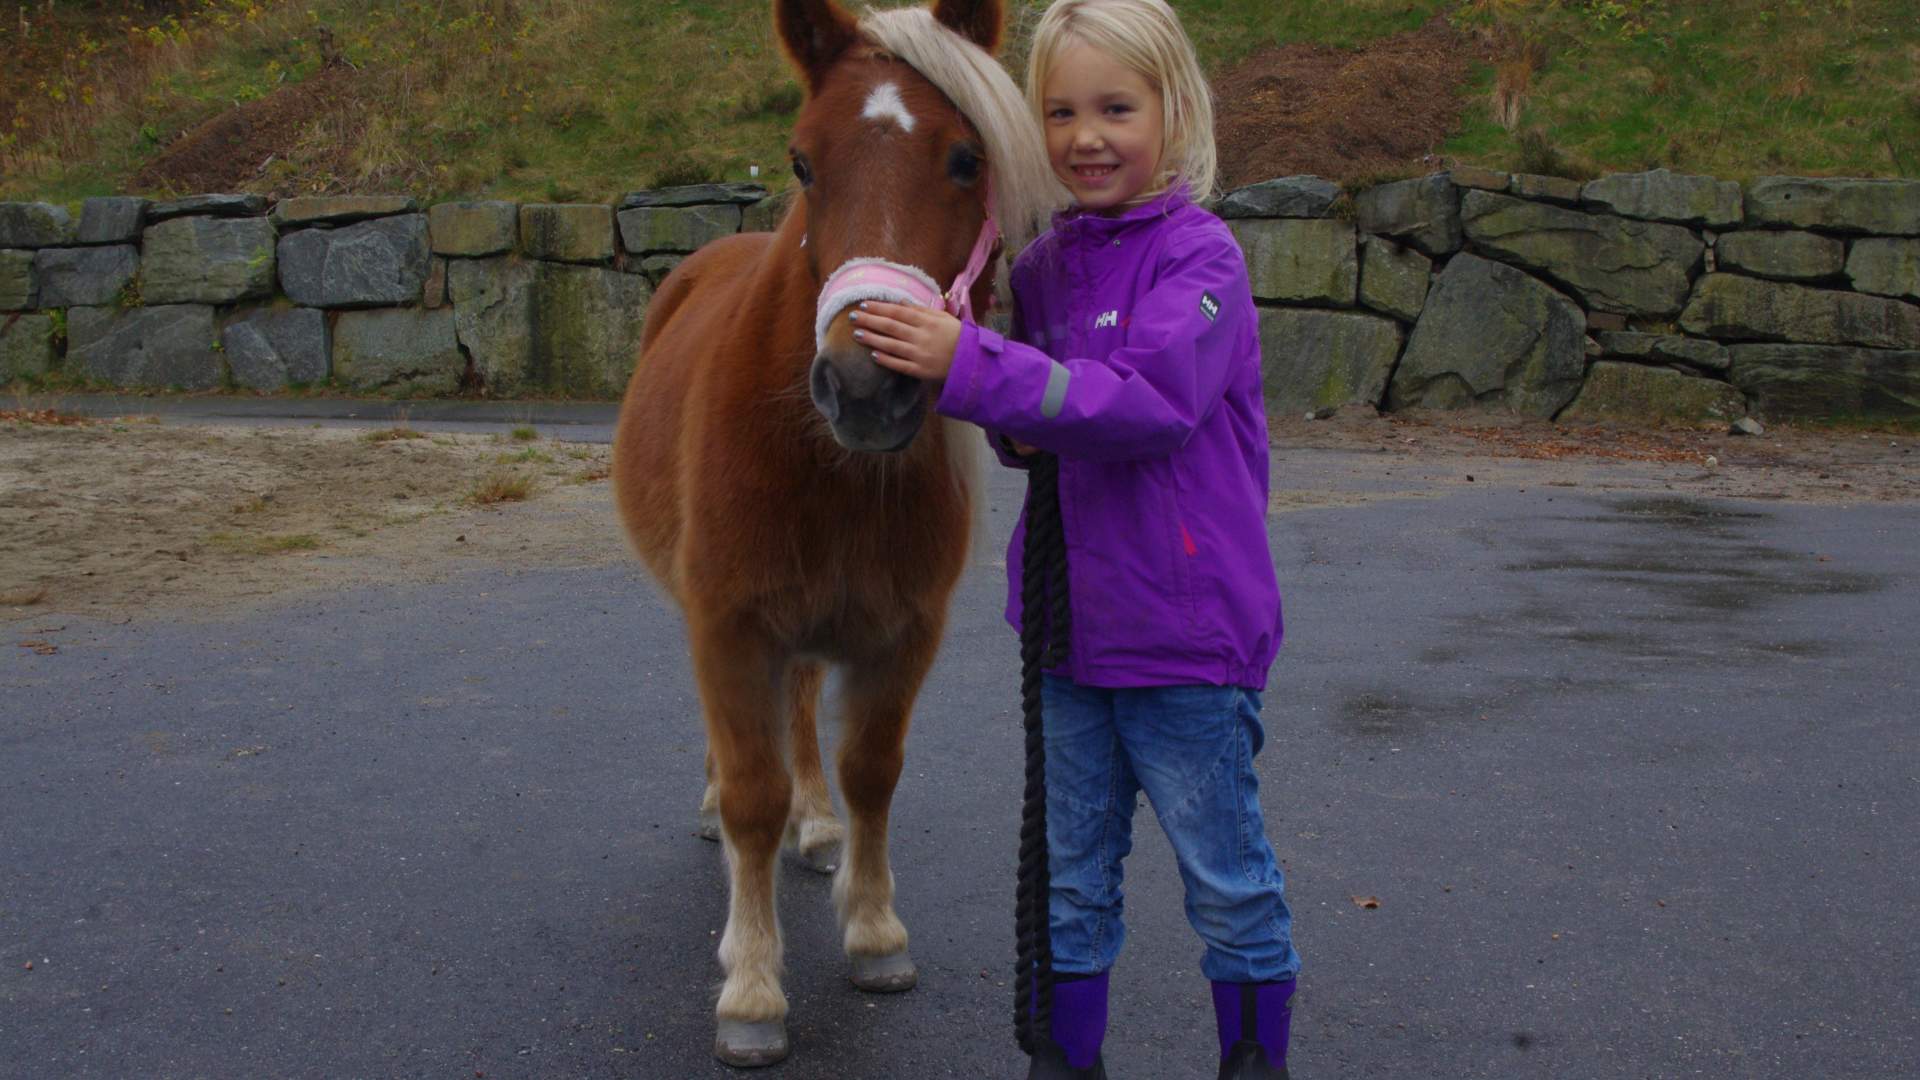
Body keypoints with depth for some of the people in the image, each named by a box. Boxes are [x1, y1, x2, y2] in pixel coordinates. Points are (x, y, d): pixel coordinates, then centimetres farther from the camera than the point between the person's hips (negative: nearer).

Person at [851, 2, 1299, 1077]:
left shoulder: (1201, 257, -14)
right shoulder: (1042, 267, 6)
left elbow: (1147, 400, -29)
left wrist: (970, 366, -35)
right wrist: (1013, 432, -7)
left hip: (1185, 633, -6)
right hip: (1069, 619, 6)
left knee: (1228, 877, 10)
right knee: (1071, 875, 17)